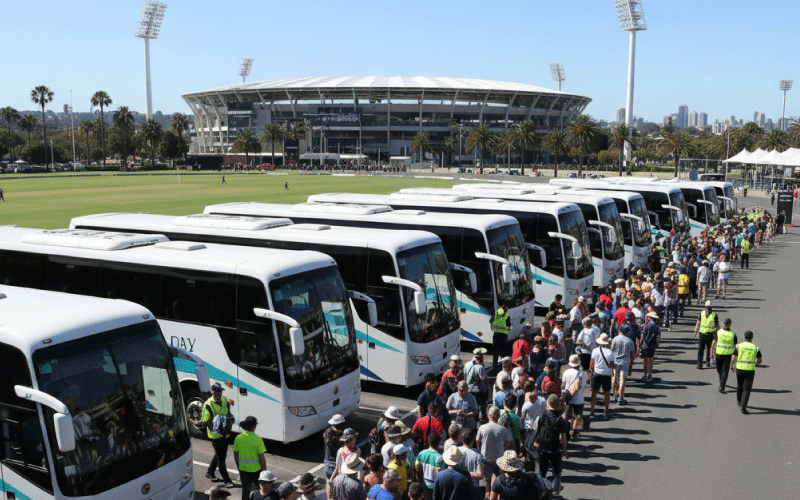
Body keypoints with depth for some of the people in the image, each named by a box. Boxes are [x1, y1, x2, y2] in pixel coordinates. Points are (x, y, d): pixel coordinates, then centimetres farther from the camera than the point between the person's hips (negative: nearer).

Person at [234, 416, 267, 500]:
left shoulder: (238, 438, -2)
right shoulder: (257, 439, -15)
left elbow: (235, 455, 7)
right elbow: (262, 458, -12)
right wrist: (265, 471, -2)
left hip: (243, 468, 3)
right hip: (256, 468, -3)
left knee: (245, 489, 9)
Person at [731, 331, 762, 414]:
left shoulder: (738, 346, -4)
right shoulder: (756, 348, -2)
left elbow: (733, 359, -4)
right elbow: (759, 360, 7)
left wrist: (732, 367, 13)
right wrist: (756, 364, 29)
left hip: (739, 369, 1)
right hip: (750, 370, -1)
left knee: (739, 386, 23)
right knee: (747, 389, 0)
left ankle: (739, 402, 36)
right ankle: (743, 407, -11)